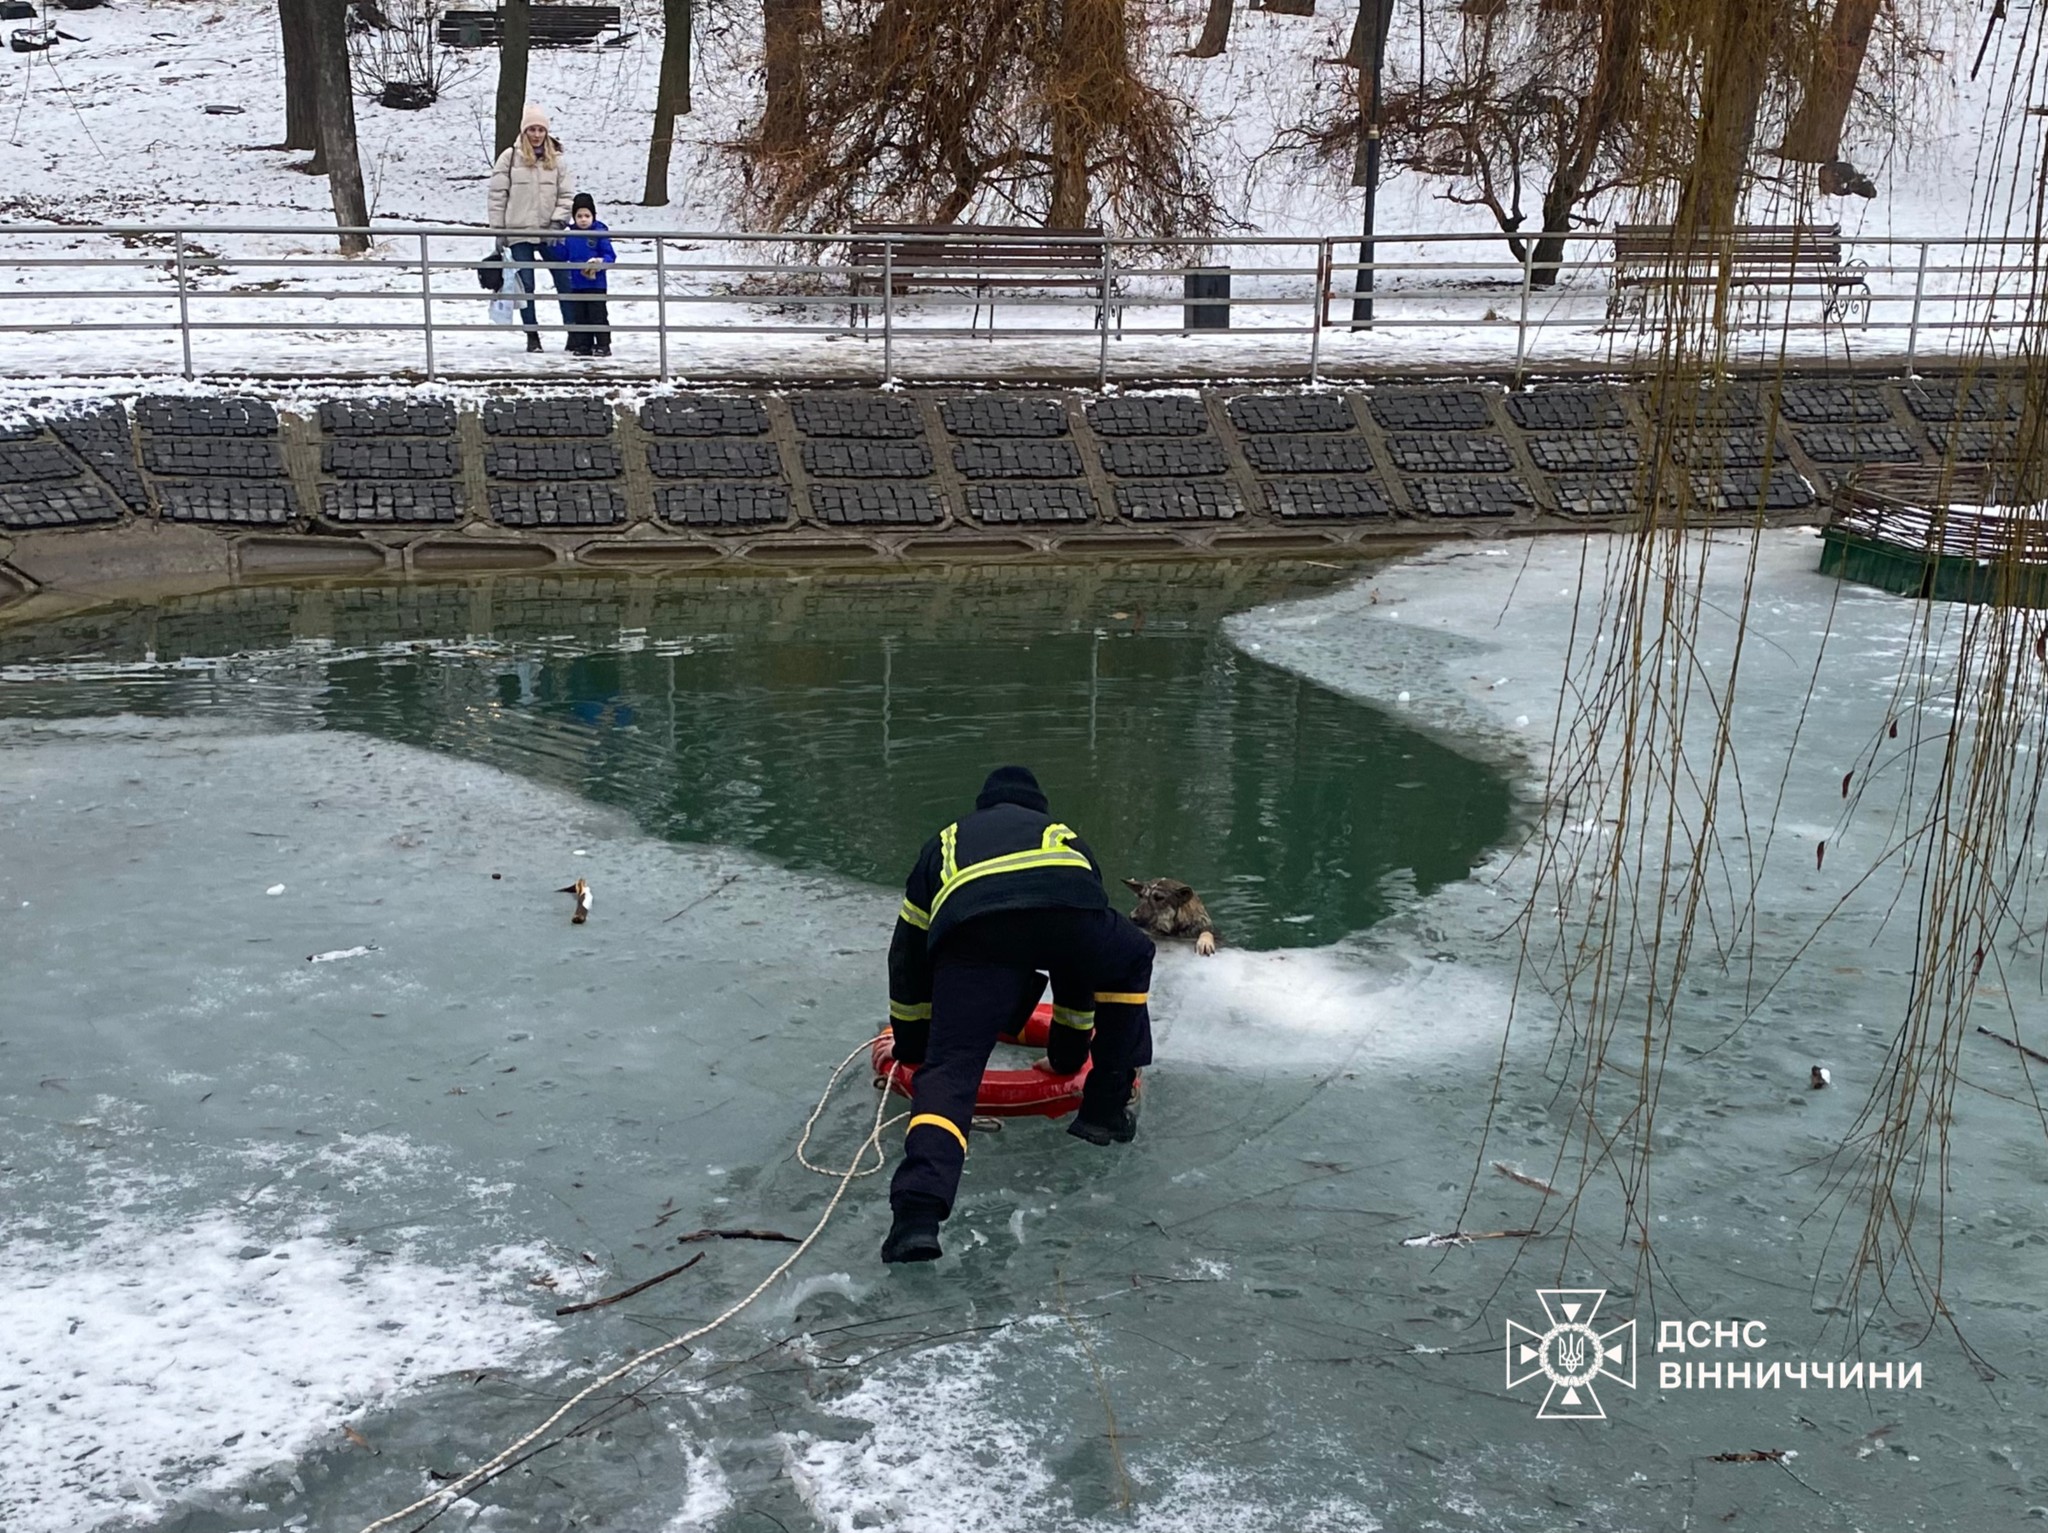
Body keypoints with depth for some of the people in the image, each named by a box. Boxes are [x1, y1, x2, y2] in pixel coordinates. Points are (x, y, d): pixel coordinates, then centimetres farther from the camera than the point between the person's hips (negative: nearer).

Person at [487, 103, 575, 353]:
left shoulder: (558, 159, 3)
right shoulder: (510, 157, -1)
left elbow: (567, 194, 4)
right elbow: (498, 195, 0)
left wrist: (558, 220, -10)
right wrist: (498, 229, -3)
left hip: (550, 231, 1)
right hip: (520, 231, -1)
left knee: (564, 281, 1)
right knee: (525, 284, 1)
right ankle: (532, 335, 10)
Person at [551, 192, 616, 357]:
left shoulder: (599, 233, -7)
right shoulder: (570, 235, 7)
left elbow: (610, 255, -7)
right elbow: (562, 257, 10)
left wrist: (600, 262, -25)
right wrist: (560, 242, -5)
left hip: (596, 284, -5)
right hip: (577, 284, 5)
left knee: (598, 315, -2)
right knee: (579, 317, 10)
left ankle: (603, 345, 4)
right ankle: (583, 345, 17)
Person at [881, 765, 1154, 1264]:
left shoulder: (946, 842, 43)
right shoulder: (1066, 837, 45)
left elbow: (908, 951, 45)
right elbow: (1088, 954, 51)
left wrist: (913, 1047, 57)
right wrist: (1069, 1052, 62)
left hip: (972, 926, -1)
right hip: (1066, 909, 1)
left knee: (949, 1068, -1)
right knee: (1132, 959, 33)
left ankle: (919, 1212, -24)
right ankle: (1106, 1108, 33)